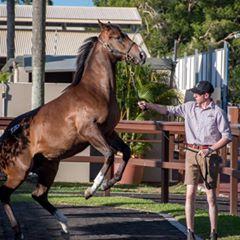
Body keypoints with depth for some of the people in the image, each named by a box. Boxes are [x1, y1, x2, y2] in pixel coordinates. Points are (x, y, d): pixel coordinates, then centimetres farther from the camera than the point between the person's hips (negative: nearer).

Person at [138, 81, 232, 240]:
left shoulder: (218, 112, -4)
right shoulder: (190, 107, 8)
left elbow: (227, 136, -5)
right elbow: (169, 110, 14)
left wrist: (210, 149, -15)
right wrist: (149, 106, 5)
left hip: (209, 155, -3)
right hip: (191, 154, 3)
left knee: (211, 196, 0)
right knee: (190, 193, -3)